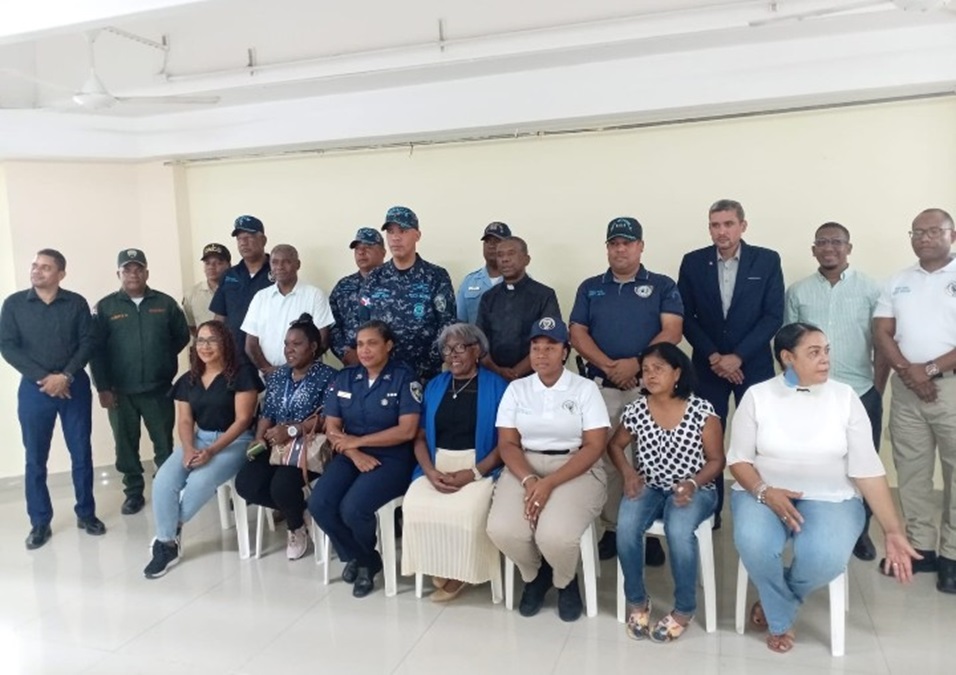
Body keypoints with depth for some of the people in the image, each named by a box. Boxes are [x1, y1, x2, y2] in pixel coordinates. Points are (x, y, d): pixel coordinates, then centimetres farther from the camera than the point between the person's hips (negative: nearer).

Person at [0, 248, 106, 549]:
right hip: (34, 388, 0)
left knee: (82, 453, 6)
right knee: (35, 458, 5)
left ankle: (86, 513, 20)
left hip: (74, 386, 0)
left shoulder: (76, 303, 2)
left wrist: (66, 376, -16)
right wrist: (43, 378, -14)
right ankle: (40, 523, 16)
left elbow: (87, 342, -3)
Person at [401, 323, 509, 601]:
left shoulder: (497, 386, 1)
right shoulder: (434, 386, 15)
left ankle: (459, 574, -4)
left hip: (480, 466, -3)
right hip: (437, 464, 4)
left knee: (466, 511, -31)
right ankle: (438, 569, -2)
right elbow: (420, 437, 10)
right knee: (414, 506, -25)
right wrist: (431, 471, -9)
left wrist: (472, 474, -15)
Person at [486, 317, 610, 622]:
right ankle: (535, 574, 12)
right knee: (502, 530, -24)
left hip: (576, 469, -2)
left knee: (555, 536, -30)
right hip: (525, 468, 3)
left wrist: (549, 483, -18)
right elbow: (507, 444, 3)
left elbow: (594, 446, -8)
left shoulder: (585, 388, -1)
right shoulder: (516, 389, 7)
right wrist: (529, 480, -17)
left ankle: (565, 581, 10)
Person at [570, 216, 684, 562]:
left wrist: (636, 363, -16)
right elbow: (577, 334, 3)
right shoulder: (590, 288, 11)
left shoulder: (663, 286, 5)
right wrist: (608, 366, -11)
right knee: (606, 460, 5)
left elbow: (672, 332, -5)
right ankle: (611, 529, 16)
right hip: (602, 387, 2)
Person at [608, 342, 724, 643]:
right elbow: (615, 445, 13)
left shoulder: (701, 410, -10)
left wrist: (692, 485, -21)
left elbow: (716, 460, -4)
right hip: (649, 487, 3)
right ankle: (637, 601, -3)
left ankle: (684, 609, -7)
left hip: (693, 490, -2)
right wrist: (628, 473, -6)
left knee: (678, 530, -33)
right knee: (626, 526, -28)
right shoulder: (636, 409, -2)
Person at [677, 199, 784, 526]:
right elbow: (686, 317, 1)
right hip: (708, 365, 1)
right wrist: (713, 356, -10)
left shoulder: (767, 260, -1)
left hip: (754, 364, -1)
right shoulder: (693, 262, 1)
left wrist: (738, 356, -13)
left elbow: (773, 316, -5)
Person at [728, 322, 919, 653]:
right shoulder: (757, 395, -4)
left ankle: (775, 605, 5)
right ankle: (781, 620, 1)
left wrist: (893, 531, -8)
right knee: (753, 544, -32)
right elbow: (738, 458, -2)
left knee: (825, 558, -31)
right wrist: (765, 492, -21)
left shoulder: (845, 397, -2)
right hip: (765, 493, 0)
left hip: (830, 498, 1)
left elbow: (867, 469, -3)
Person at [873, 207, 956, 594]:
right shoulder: (898, 283, 11)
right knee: (911, 471, 7)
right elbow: (881, 332, 5)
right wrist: (907, 371, -10)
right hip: (906, 389, 4)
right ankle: (921, 546, 18)